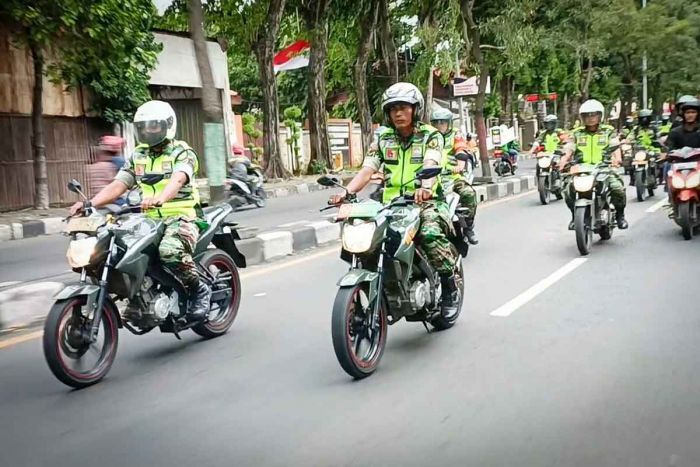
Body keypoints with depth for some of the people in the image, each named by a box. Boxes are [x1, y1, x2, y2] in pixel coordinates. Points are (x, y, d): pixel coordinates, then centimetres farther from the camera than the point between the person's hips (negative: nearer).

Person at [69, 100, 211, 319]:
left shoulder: (182, 153, -2)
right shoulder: (138, 156, 16)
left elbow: (177, 180, -23)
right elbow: (118, 185, 7)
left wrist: (159, 198, -45)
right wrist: (90, 203, -10)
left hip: (181, 216, -6)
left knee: (170, 250, -36)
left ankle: (199, 288, -10)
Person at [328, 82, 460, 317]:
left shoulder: (431, 136, 2)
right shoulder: (384, 139, 13)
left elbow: (431, 163, -19)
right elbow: (367, 169, 0)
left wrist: (425, 186, -42)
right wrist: (347, 192, -19)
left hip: (426, 200, -4)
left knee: (430, 233, -33)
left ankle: (450, 286, -11)